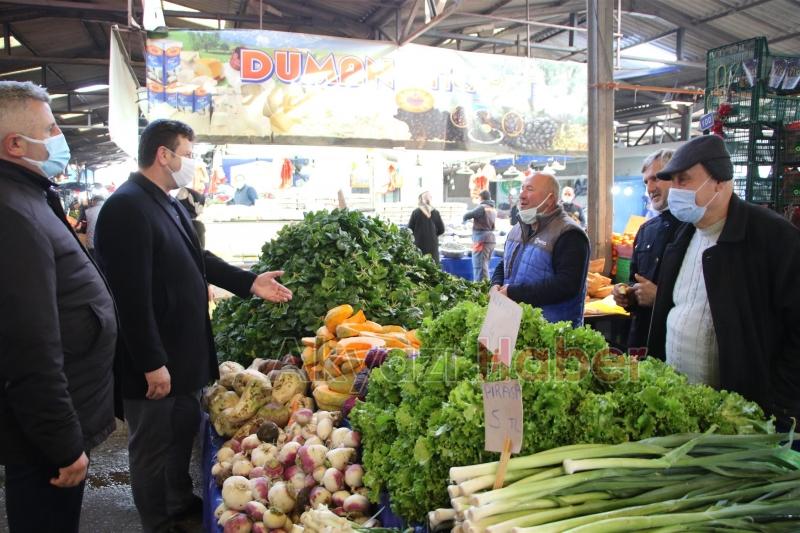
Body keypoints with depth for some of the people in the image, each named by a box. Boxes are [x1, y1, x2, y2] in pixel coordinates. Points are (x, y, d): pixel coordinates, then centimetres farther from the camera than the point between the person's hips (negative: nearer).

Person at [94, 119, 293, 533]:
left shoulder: (169, 204, 10)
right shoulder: (127, 206, -22)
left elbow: (197, 260, 17)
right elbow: (133, 296, -26)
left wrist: (250, 283, 8)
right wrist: (152, 363, -24)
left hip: (183, 351, 10)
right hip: (154, 360, -10)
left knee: (184, 430, 24)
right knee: (153, 447, 9)